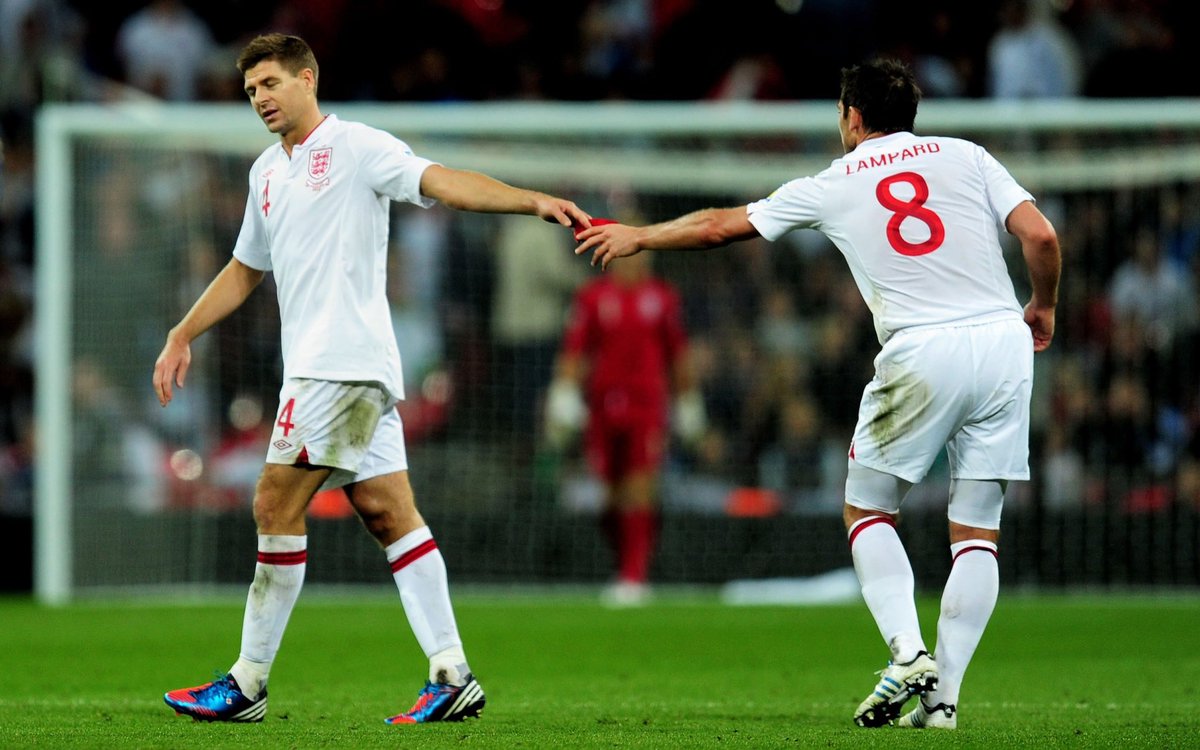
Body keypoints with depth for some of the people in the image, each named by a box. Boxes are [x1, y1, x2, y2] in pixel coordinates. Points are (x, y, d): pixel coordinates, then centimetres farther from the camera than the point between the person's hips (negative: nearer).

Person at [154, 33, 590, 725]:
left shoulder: (356, 147, -5)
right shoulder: (267, 173, 20)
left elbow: (442, 183, -16)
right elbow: (246, 269, 32)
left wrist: (533, 201, -30)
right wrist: (182, 337, 29)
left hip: (345, 362, -8)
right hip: (313, 365, 8)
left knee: (277, 507, -7)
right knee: (388, 513, 2)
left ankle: (248, 685, -3)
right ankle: (452, 677, -2)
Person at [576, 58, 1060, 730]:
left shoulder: (834, 185, 13)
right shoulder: (965, 156, 14)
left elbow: (720, 226, 23)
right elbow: (1041, 235, 2)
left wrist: (637, 236, 39)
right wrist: (1043, 307, 21)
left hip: (923, 353, -2)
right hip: (1006, 345, 2)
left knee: (868, 511, 15)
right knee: (978, 533, 8)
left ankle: (908, 654, -5)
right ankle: (943, 696, 0)